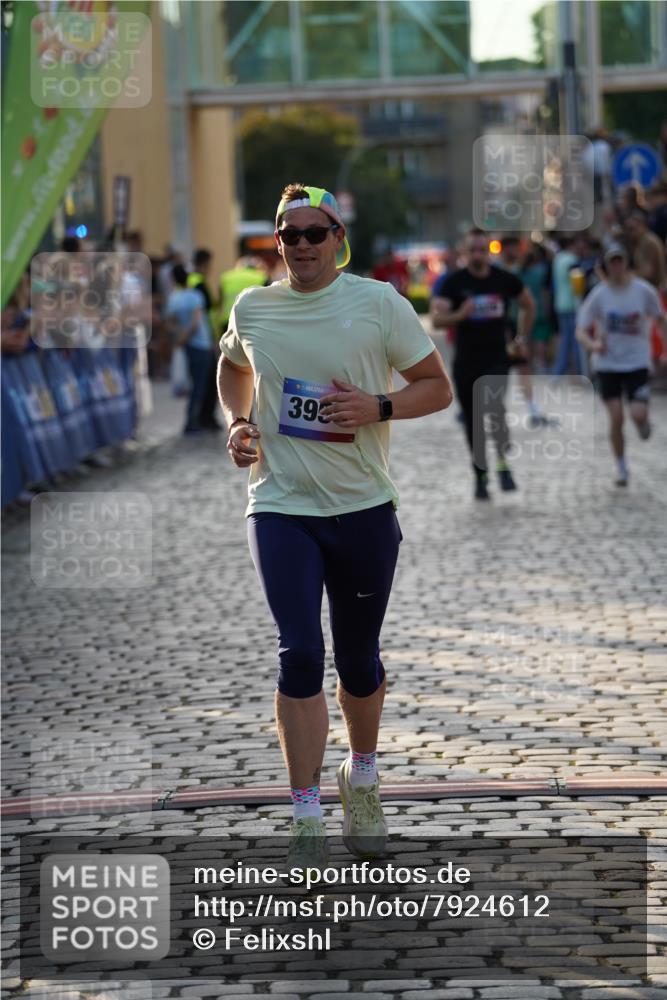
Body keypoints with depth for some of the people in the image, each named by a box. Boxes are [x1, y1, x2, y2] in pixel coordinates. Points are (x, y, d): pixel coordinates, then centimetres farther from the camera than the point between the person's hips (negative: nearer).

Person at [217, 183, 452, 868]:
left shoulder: (378, 303, -4)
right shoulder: (251, 309, 4)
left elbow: (437, 387, 1)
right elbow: (233, 367, 26)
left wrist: (377, 407, -16)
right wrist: (237, 421, 7)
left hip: (363, 508, 0)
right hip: (280, 507, 0)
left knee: (357, 658, 11)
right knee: (299, 652, -12)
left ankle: (362, 778, 38)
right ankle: (306, 822, -8)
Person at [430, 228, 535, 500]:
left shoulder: (504, 280, -1)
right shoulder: (453, 282, -6)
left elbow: (529, 305, 18)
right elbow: (436, 320, -16)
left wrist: (521, 337, 14)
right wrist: (459, 315, -34)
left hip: (497, 358, -1)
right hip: (466, 361, 1)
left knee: (494, 405, -27)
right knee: (472, 422, 9)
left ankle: (503, 464, -13)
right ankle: (480, 476, 23)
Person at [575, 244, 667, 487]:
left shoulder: (644, 291, -7)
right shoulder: (599, 295, -8)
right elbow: (581, 331, -7)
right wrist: (593, 344, -29)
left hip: (637, 362, 0)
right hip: (608, 364, 0)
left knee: (638, 414, -14)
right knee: (616, 417, -4)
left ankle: (643, 421, 25)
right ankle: (621, 468, 14)